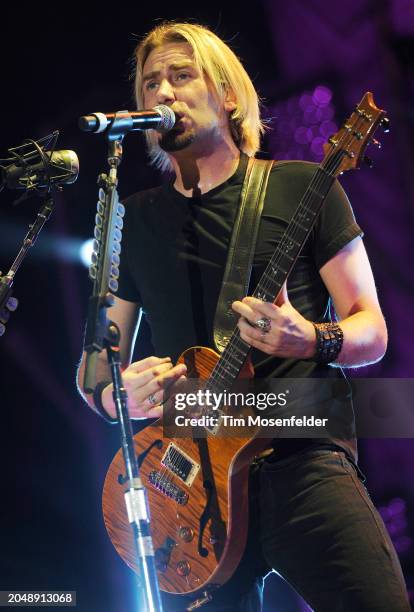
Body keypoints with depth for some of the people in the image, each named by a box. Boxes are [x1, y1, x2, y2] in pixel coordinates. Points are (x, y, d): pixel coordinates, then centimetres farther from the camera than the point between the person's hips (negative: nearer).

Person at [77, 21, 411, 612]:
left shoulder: (301, 187, 7)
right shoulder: (135, 219, 16)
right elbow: (98, 364, 19)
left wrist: (312, 341, -16)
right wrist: (114, 395, -4)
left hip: (302, 458, -3)